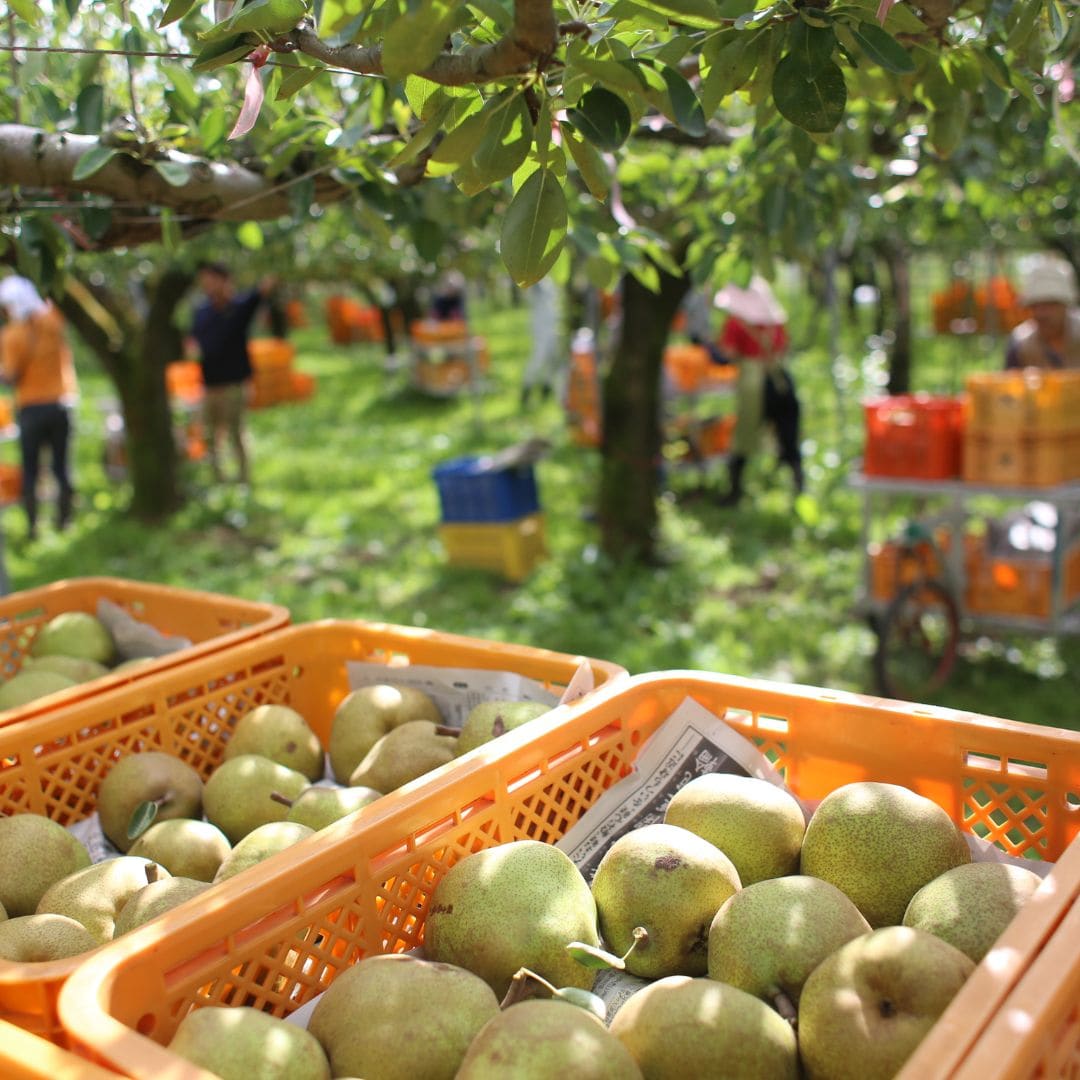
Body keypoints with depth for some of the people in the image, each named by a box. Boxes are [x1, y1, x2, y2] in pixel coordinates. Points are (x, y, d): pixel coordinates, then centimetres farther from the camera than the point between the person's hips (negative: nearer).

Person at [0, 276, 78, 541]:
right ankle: (63, 521, 15)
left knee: (30, 471, 6)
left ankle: (32, 527, 4)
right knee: (61, 467, 11)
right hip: (61, 402, 4)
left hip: (32, 407, -4)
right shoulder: (53, 319, -1)